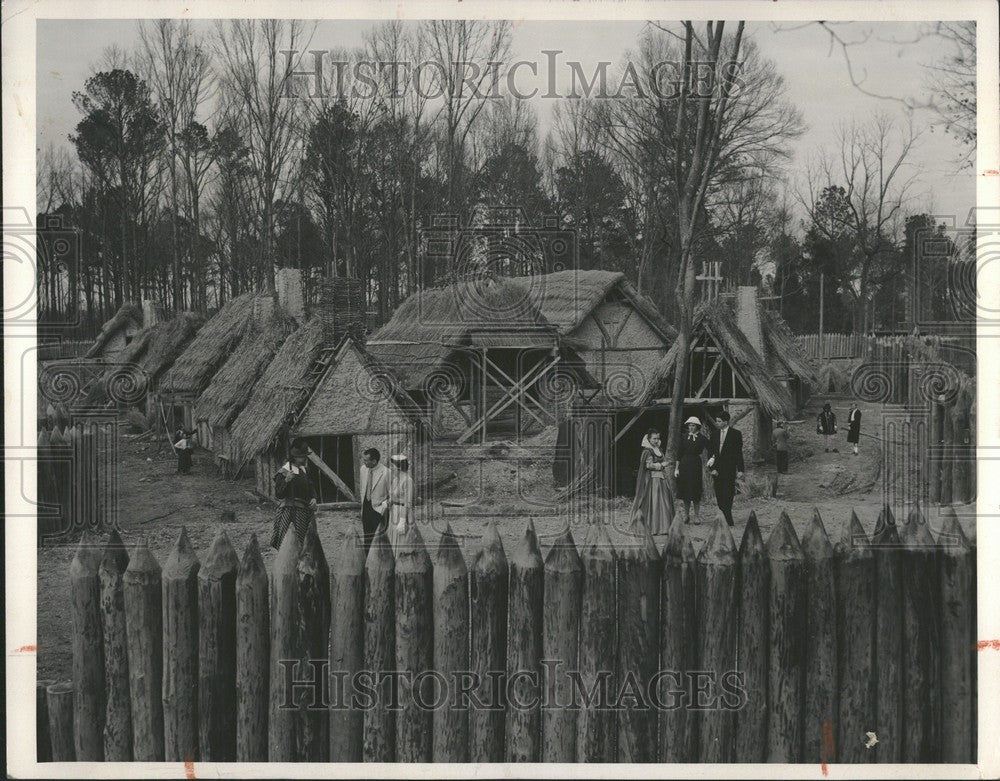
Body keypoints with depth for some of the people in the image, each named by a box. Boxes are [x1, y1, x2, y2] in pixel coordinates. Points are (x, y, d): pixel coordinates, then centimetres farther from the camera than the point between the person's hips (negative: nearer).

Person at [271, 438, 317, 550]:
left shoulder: (303, 471, 13)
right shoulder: (283, 473, -9)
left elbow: (311, 487, 24)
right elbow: (278, 495, -13)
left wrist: (313, 498, 3)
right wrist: (286, 481, -28)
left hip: (303, 510, 7)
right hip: (288, 511, -7)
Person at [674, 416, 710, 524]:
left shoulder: (702, 438, 0)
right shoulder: (684, 437, 7)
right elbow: (679, 453, 7)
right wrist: (676, 468, 4)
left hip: (696, 464, -2)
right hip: (684, 465, 2)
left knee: (695, 491, -3)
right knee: (685, 490, 3)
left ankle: (697, 516, 5)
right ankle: (686, 516, 11)